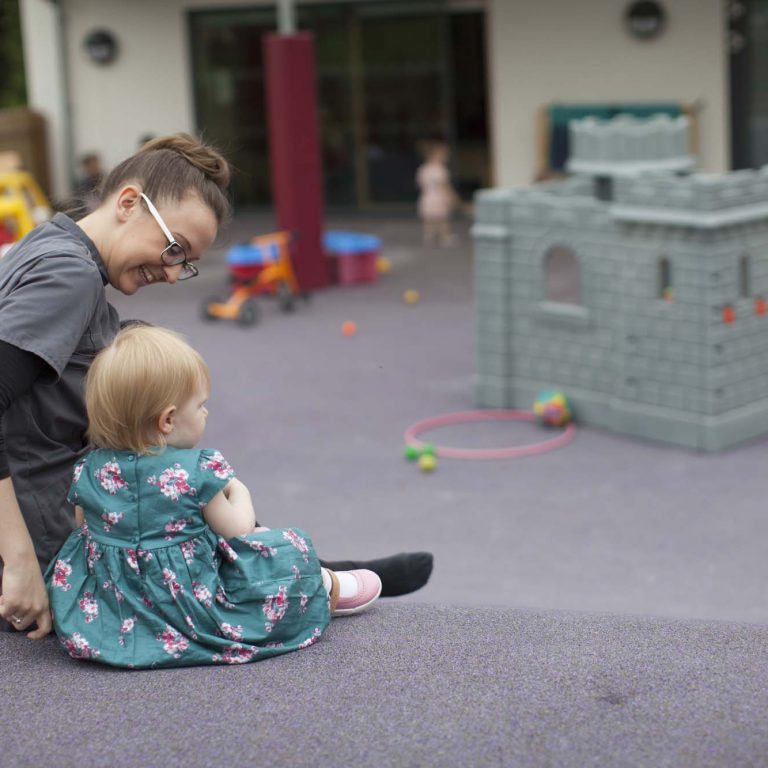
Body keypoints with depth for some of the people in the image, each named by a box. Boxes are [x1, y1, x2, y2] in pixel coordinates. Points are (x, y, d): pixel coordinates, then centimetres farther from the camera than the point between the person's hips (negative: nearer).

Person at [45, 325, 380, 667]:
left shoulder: (88, 471, -5)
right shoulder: (197, 472, -20)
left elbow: (85, 527, 12)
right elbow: (237, 531, -8)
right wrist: (239, 493, 11)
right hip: (191, 611, -6)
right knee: (289, 548, 5)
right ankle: (325, 589, 36)